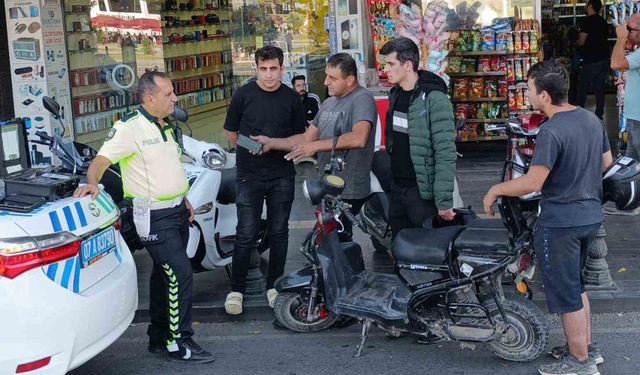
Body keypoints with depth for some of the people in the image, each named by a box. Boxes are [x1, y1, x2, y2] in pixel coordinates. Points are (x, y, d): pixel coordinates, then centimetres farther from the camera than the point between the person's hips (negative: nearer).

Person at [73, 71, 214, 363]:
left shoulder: (166, 126, 12)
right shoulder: (130, 127, -15)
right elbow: (101, 160, -22)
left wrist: (183, 200, 23)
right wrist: (92, 183, -40)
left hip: (176, 211, 9)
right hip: (155, 217, -9)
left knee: (165, 274, 15)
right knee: (180, 276, -12)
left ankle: (159, 338, 25)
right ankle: (178, 342, -2)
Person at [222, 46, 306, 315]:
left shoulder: (291, 98, 4)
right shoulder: (244, 94, 0)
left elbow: (300, 136, 7)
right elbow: (231, 133, 6)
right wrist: (252, 147, -1)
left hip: (282, 175, 2)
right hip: (249, 174, -2)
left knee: (278, 232, 9)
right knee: (246, 234, -3)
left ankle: (273, 285, 21)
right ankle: (236, 289, 7)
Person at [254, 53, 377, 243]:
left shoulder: (362, 99, -11)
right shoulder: (329, 103, 18)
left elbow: (359, 138, -28)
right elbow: (307, 138, 21)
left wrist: (315, 146, -23)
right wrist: (271, 143, 10)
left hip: (348, 192, -9)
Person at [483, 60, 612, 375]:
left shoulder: (551, 132, -23)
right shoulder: (592, 119, 3)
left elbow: (532, 183, -26)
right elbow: (606, 162, 16)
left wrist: (495, 190, -12)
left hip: (560, 222, -9)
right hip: (591, 216, 9)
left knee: (565, 293, 5)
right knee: (576, 284, 23)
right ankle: (587, 346, 33)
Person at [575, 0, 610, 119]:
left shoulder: (587, 21, -12)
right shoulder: (603, 21, 10)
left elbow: (581, 42, -14)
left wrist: (574, 43, 7)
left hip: (591, 61, -7)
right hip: (604, 59, 7)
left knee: (582, 89, 1)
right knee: (599, 89, 10)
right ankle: (599, 115, 12)